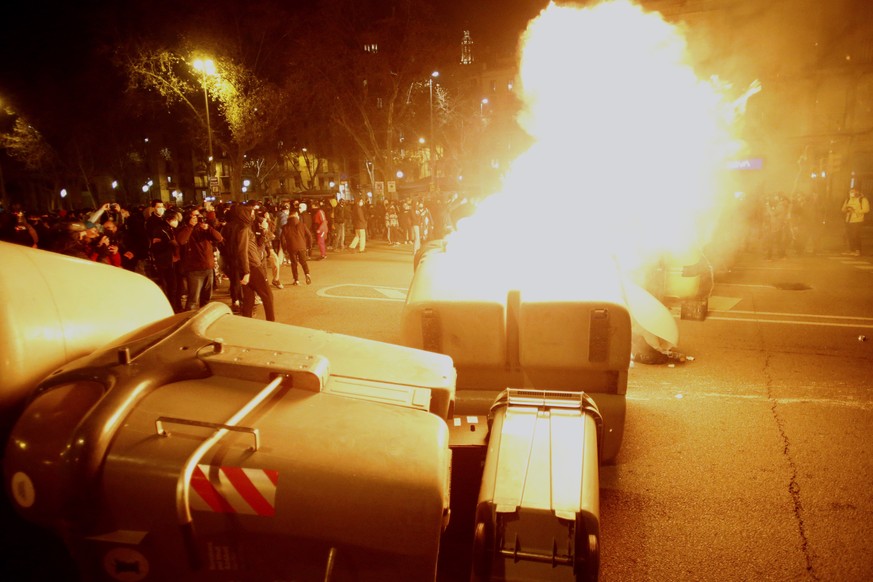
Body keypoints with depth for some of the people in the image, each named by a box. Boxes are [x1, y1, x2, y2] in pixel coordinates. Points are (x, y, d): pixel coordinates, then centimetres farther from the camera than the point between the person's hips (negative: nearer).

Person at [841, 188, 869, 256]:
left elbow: (866, 209, -11)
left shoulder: (863, 199, -2)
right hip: (848, 220, 6)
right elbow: (843, 209, 17)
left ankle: (858, 251, -3)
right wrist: (846, 209, -6)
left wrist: (855, 210, -17)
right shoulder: (848, 200, 16)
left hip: (857, 220, -6)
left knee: (856, 236, -9)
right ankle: (851, 251, 13)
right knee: (849, 236, 5)